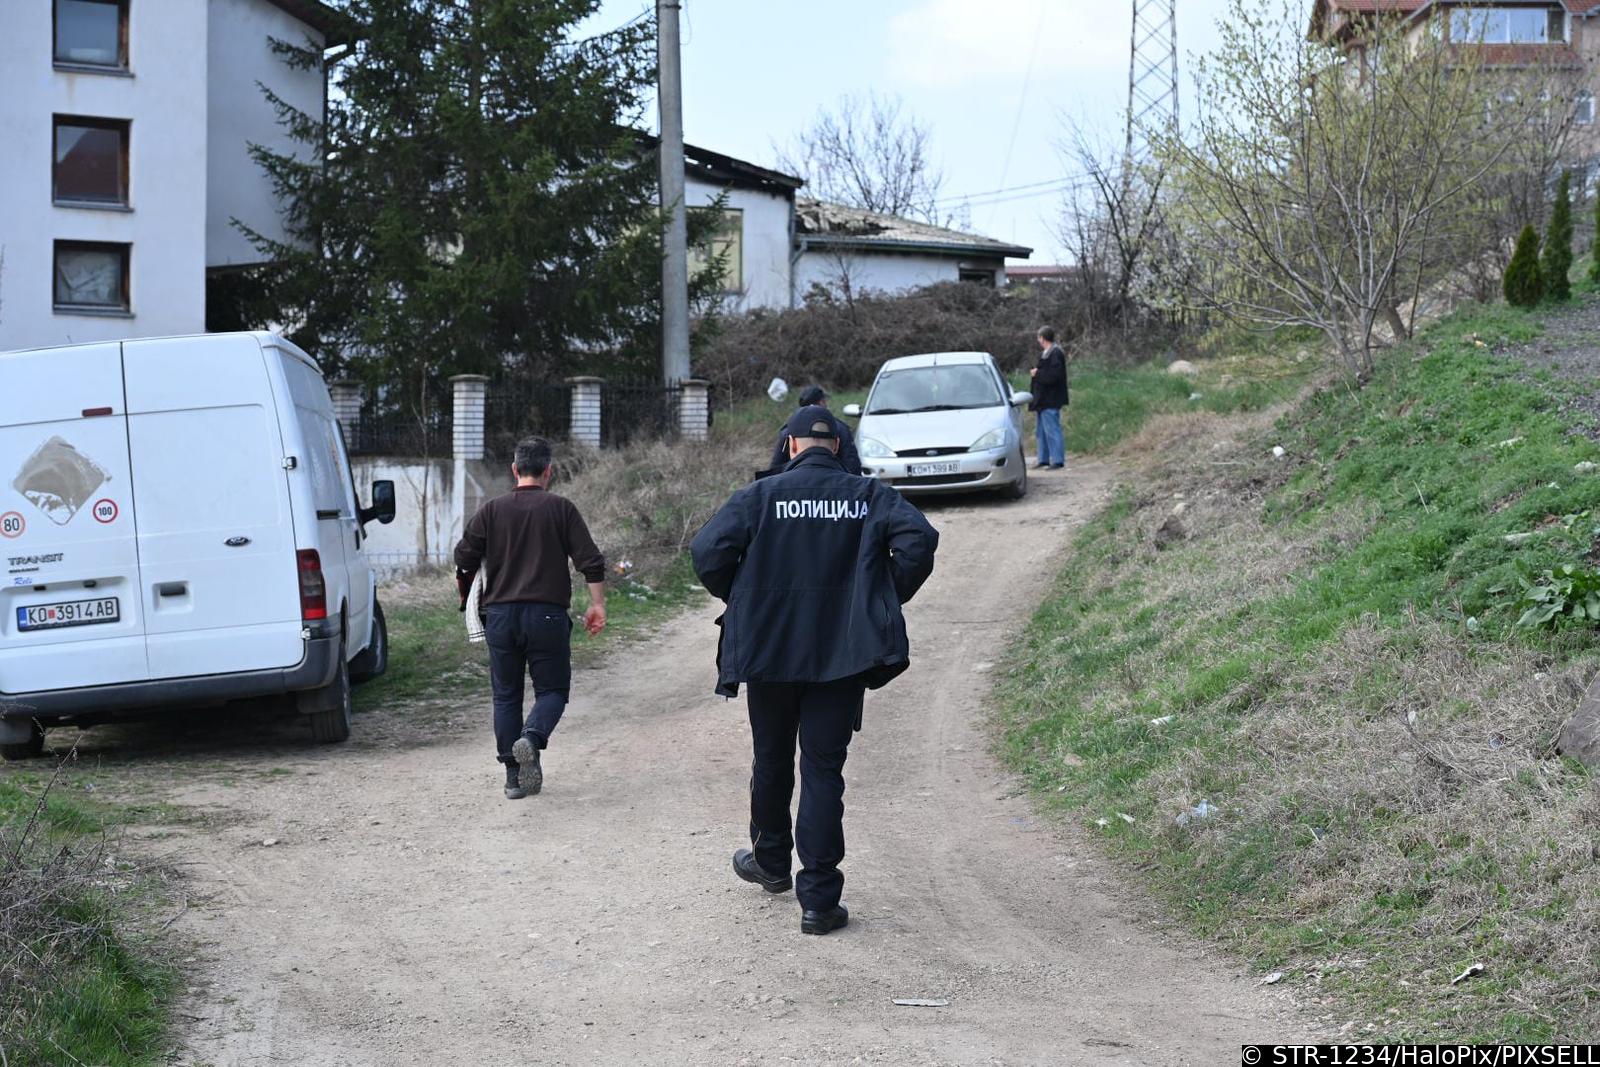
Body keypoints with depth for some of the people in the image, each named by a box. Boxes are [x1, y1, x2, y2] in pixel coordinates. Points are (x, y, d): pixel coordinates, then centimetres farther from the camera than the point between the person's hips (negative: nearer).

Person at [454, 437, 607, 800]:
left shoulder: (492, 511, 5)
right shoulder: (560, 509, 1)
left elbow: (464, 559, 3)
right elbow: (591, 561, -4)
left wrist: (466, 598, 19)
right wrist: (597, 605, 3)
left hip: (500, 615, 2)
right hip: (547, 614, -2)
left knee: (506, 694, 11)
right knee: (552, 688, 8)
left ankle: (514, 776, 8)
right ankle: (532, 738, -21)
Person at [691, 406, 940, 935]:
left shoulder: (763, 495, -2)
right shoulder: (868, 496, 1)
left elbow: (708, 548, -12)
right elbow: (918, 538, -12)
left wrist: (739, 600, 5)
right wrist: (887, 600, 1)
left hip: (769, 649, 0)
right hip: (842, 654, 0)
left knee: (771, 760, 20)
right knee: (824, 769, 2)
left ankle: (770, 861, 40)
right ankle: (819, 900, -1)